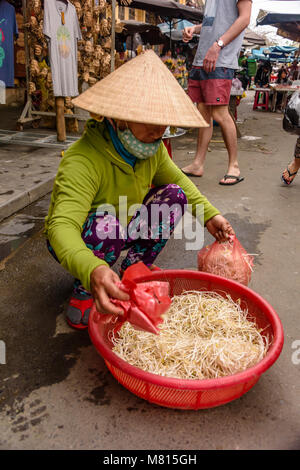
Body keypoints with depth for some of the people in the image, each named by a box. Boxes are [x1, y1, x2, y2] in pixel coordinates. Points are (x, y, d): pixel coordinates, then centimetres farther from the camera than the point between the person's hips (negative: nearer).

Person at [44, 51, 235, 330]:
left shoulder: (153, 149, -10)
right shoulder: (83, 160, -34)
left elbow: (177, 179, 8)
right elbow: (62, 226, -46)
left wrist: (209, 214, -5)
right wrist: (92, 270, -65)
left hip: (125, 229, 6)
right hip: (76, 244, -6)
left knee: (175, 195, -9)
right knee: (106, 225, -39)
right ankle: (84, 293, -9)